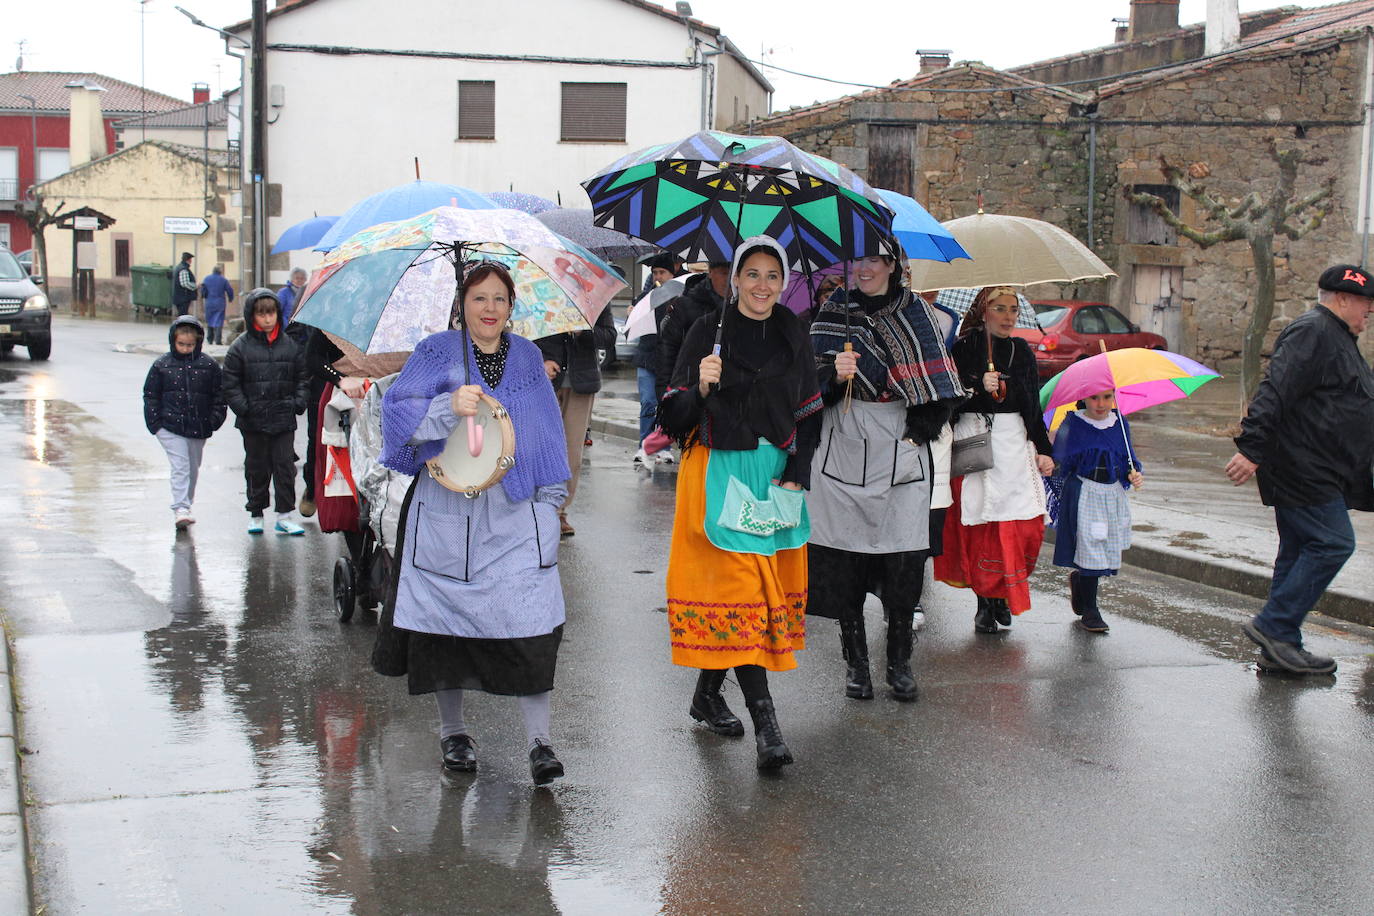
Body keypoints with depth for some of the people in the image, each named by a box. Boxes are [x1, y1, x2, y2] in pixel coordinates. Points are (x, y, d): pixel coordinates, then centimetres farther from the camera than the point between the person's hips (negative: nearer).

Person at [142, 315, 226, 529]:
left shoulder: (208, 365, 2)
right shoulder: (161, 365, 0)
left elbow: (219, 395, 7)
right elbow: (150, 395, 4)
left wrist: (213, 421, -2)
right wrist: (155, 422, -5)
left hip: (199, 428, 3)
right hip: (170, 427, -3)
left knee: (193, 469, 14)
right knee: (180, 467, -12)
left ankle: (186, 505, 30)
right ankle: (180, 509, -16)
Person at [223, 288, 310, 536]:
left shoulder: (290, 344, 5)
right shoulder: (240, 347, -2)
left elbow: (302, 377, 11)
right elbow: (231, 384, -1)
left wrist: (298, 402, -2)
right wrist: (243, 408, -10)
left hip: (284, 420, 1)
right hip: (253, 422, -1)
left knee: (285, 465, 0)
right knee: (256, 467, 8)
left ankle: (285, 515, 6)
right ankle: (255, 513, 19)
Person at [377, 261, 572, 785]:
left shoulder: (527, 357, 14)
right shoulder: (437, 353, 4)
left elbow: (548, 427, 20)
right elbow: (397, 408, -7)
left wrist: (551, 492, 13)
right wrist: (449, 407, -23)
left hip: (516, 511, 1)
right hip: (447, 510, -1)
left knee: (531, 621, -9)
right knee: (450, 614, 5)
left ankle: (538, 740, -4)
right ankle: (453, 731, 22)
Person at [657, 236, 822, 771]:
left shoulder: (793, 338, 9)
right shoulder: (709, 332, -2)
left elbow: (809, 415, 11)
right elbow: (676, 418, -4)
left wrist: (794, 478, -1)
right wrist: (702, 388, -24)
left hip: (778, 475, 4)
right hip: (720, 473, -4)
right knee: (739, 590, -10)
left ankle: (708, 695, 24)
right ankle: (765, 723, -13)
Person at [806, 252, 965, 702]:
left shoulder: (915, 312, 8)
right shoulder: (833, 311, 9)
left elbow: (935, 383, 7)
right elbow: (812, 375, 3)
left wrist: (921, 429, -3)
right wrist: (833, 374, -16)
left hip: (900, 448, 0)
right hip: (843, 445, 0)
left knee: (903, 560, -2)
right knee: (844, 558, -1)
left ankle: (900, 661, 11)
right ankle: (855, 660, 11)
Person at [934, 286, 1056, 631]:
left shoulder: (1021, 350, 13)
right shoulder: (964, 348, 0)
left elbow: (1033, 405, 16)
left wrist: (1043, 450, 11)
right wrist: (978, 385, -18)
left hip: (1014, 441, 4)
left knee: (1026, 520, -5)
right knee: (979, 523, -6)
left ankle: (1002, 593, 13)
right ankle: (985, 602, 4)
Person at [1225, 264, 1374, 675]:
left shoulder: (1336, 337, 21)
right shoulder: (1312, 332, -13)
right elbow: (1275, 393, -24)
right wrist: (1252, 449, -30)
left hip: (1315, 472, 11)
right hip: (1303, 469, -11)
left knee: (1299, 551, 10)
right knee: (1333, 543, -12)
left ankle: (1280, 643, 14)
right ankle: (1274, 626, -8)